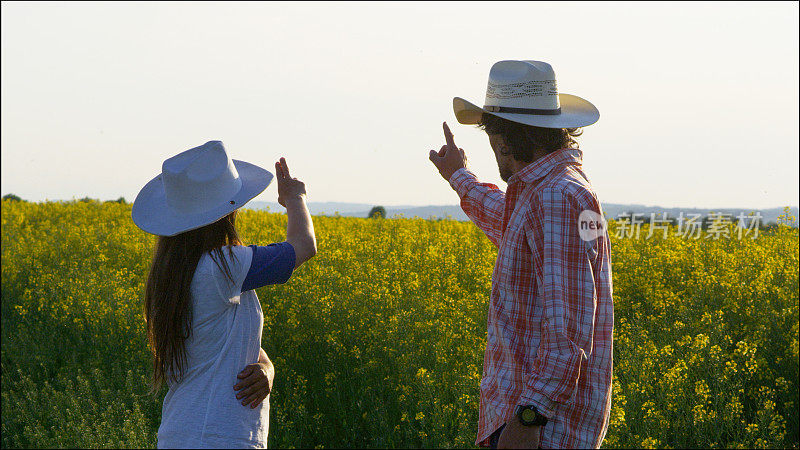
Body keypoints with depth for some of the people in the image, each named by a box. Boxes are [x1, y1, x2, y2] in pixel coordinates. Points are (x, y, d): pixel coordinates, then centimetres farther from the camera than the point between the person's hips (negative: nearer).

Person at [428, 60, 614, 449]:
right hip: (523, 405, 10)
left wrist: (529, 417, -26)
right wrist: (460, 177, 57)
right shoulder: (542, 193, 15)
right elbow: (506, 223, 42)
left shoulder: (560, 198, -18)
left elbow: (569, 322, -24)